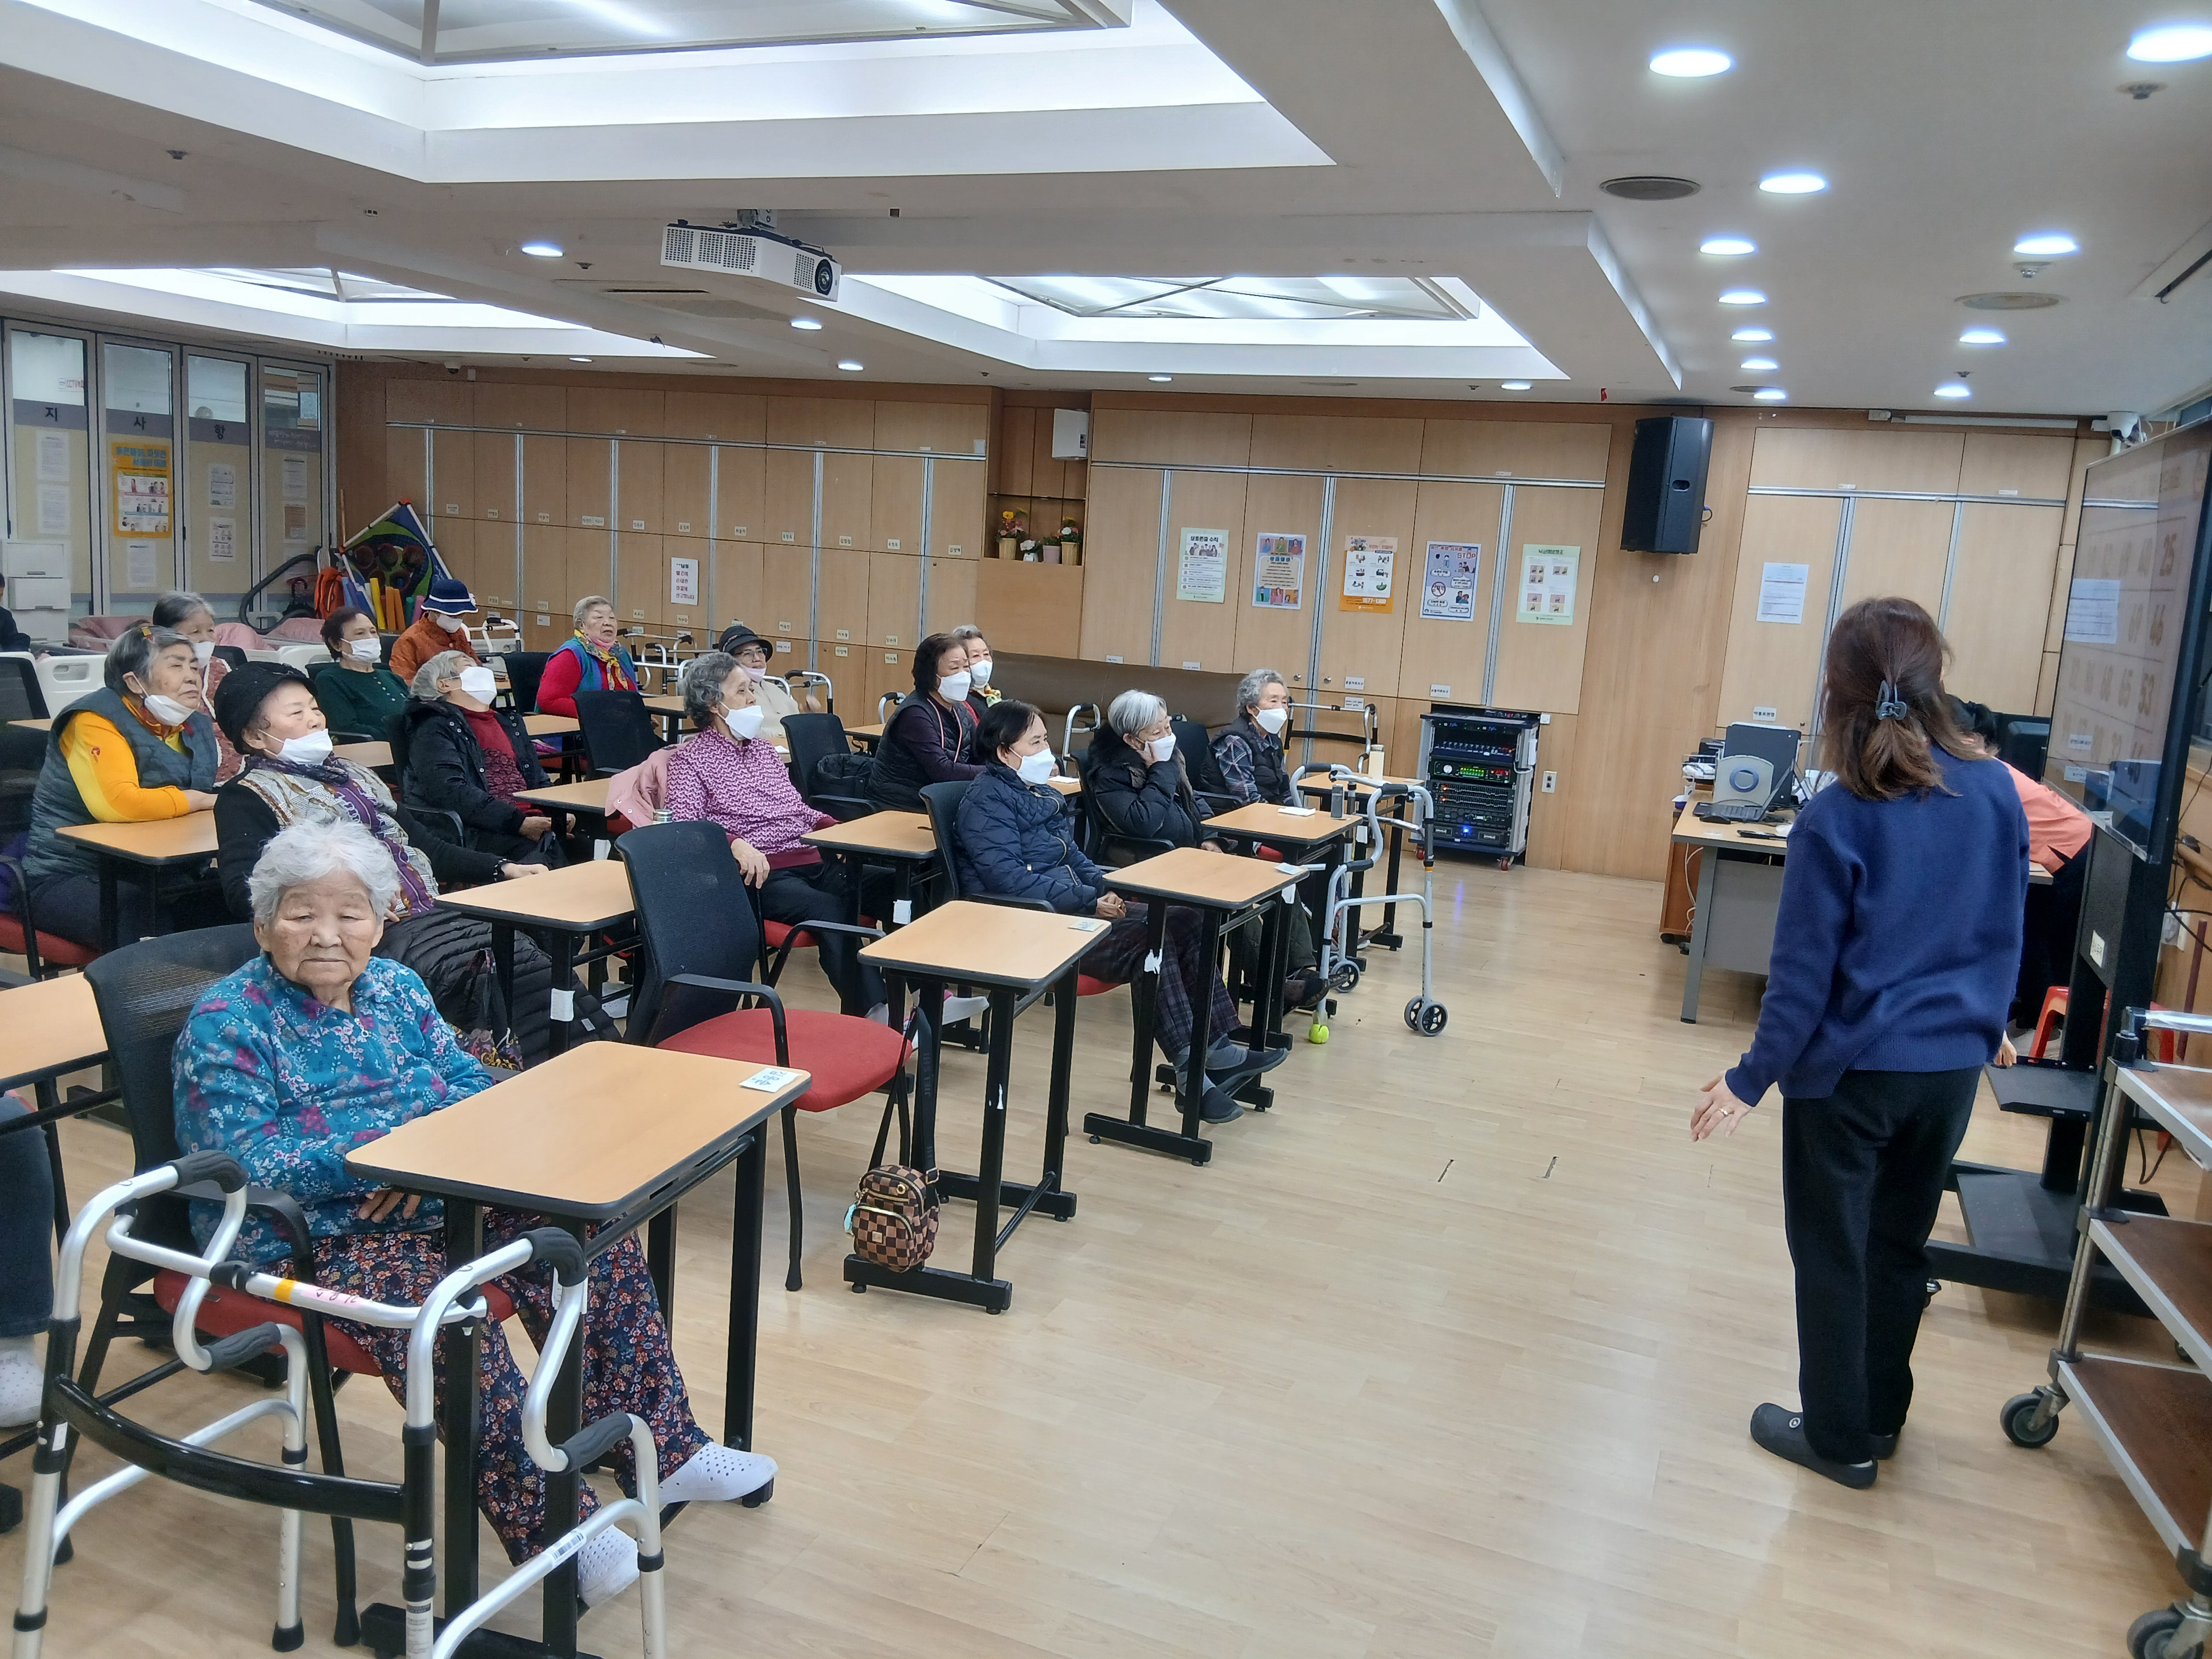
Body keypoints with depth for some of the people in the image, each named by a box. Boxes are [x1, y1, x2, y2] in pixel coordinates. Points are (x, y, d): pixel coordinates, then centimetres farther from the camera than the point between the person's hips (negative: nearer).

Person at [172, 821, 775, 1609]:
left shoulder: (395, 989, 11)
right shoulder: (225, 1024, -8)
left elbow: (470, 1084, 10)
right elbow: (242, 1160, -19)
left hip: (440, 1201, 7)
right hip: (308, 1238, -7)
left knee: (588, 1234, -10)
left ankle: (661, 1449, 0)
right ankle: (548, 1524, -27)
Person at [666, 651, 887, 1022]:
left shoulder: (764, 748, 28)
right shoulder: (689, 757, 7)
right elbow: (686, 823, -7)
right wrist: (736, 843, -25)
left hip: (809, 859, 6)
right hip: (759, 871, -6)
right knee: (829, 910, -34)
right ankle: (871, 1012, -39)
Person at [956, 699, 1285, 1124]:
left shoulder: (1038, 792, 18)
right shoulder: (988, 799, -10)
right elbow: (1008, 878, -20)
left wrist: (1103, 888, 3)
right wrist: (1089, 901, -20)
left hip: (1067, 905, 9)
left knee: (1184, 920, -7)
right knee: (1150, 937, -26)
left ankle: (1218, 1046, -9)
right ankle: (1191, 1070, -24)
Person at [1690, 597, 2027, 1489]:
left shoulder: (1836, 818, -18)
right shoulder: (1995, 791, -4)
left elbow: (1804, 970, -16)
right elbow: (2005, 931, 7)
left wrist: (1753, 1078, -7)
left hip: (1850, 1070, -5)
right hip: (1952, 1065, 5)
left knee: (1833, 1255, 11)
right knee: (1901, 1243, 21)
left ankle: (1840, 1437, 24)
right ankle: (1880, 1415, 36)